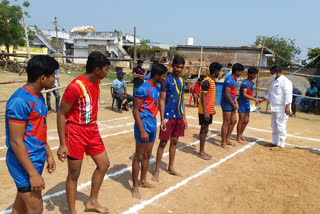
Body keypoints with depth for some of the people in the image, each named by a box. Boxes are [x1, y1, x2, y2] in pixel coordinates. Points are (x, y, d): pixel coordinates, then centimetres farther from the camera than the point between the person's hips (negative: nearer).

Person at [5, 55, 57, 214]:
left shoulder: (38, 97, 7)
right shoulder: (20, 101, -22)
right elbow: (16, 142, -22)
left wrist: (49, 154, 18)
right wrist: (33, 174, -20)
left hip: (36, 159, 9)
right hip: (25, 164, -9)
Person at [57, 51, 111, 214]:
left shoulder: (96, 81, 2)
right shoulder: (75, 86, -23)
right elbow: (61, 114, -17)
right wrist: (62, 144, -18)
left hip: (92, 129, 8)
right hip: (76, 132, -8)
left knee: (103, 164, 14)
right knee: (74, 175, 5)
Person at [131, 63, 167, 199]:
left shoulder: (156, 88, 10)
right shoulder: (143, 89, -17)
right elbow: (135, 111, -18)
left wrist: (154, 124, 16)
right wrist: (142, 131, -21)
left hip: (153, 124, 8)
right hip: (144, 124, -8)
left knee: (147, 155, 18)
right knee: (139, 156, 2)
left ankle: (143, 181, 34)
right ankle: (134, 186, 15)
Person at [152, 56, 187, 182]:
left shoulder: (181, 81, 12)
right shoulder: (167, 80, -9)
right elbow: (162, 100, -11)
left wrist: (184, 117, 15)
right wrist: (162, 119, -17)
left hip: (179, 116, 7)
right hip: (168, 116, -7)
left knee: (174, 142, 13)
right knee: (163, 142, -2)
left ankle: (171, 168, 26)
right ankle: (157, 170, 10)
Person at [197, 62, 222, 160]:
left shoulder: (212, 82, 13)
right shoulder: (206, 82, -16)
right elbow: (203, 98, -19)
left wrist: (212, 109, 21)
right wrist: (205, 112, -23)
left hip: (209, 111, 9)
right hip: (205, 111, -9)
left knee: (204, 130, 13)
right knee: (204, 130, -2)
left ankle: (202, 151, 22)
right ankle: (201, 152, 8)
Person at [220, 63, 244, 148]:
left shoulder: (234, 79, 12)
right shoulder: (229, 80, -19)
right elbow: (227, 95, -23)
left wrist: (236, 103, 10)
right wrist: (233, 105, -15)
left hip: (231, 103, 10)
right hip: (227, 103, -10)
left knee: (233, 121, 15)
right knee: (226, 123, -3)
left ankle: (227, 139, 27)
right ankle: (223, 142, 8)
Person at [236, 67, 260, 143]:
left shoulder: (252, 83, 10)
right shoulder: (245, 83, -18)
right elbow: (244, 94, -25)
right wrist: (254, 99, -29)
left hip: (247, 103, 8)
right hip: (242, 103, -8)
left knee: (246, 121, 12)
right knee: (241, 121, -2)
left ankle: (241, 134, 27)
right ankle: (238, 137, 9)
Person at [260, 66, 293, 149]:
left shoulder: (285, 81, -12)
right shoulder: (274, 81, 17)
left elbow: (288, 95, -18)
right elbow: (270, 93, 26)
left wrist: (287, 107, -22)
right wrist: (262, 100, 21)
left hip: (282, 109, -10)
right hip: (274, 108, 10)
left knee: (280, 126, -5)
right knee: (274, 126, 15)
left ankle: (280, 144, 3)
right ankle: (275, 142, 26)